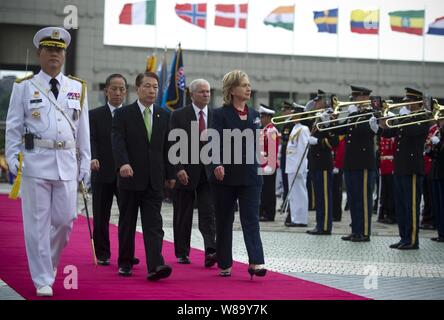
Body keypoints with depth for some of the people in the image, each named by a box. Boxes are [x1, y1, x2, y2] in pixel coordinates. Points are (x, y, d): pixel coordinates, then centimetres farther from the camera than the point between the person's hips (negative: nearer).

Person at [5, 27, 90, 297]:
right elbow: (13, 126, 4)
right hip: (36, 161, -2)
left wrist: (85, 164, 8)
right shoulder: (24, 87, 4)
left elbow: (83, 129, 12)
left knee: (65, 220, 5)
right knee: (37, 223, -1)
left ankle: (48, 263, 32)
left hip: (67, 163, 3)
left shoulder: (78, 88, 11)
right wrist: (12, 158, -6)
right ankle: (43, 280, 8)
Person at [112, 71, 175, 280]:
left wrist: (170, 174, 12)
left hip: (154, 180, 2)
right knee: (127, 224, 9)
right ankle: (125, 263, 22)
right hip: (130, 177, -2)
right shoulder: (123, 114, -2)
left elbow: (167, 147, 13)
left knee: (153, 224, -7)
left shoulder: (164, 116, 10)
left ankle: (155, 266, -16)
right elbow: (118, 142, -14)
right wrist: (123, 163, -31)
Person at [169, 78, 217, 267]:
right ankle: (182, 253, 20)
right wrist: (178, 169, -14)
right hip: (185, 173, -1)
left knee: (209, 214, -9)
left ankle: (210, 251, -16)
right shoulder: (179, 116, -1)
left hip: (208, 173, 1)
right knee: (183, 216, 8)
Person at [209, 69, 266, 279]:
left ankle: (255, 263, -15)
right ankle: (225, 265, 17)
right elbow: (216, 143, -17)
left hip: (250, 176, 3)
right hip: (225, 175, -3)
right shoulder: (221, 114, -5)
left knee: (251, 219, -7)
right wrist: (217, 165, -33)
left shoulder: (254, 115, 10)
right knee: (224, 221, 6)